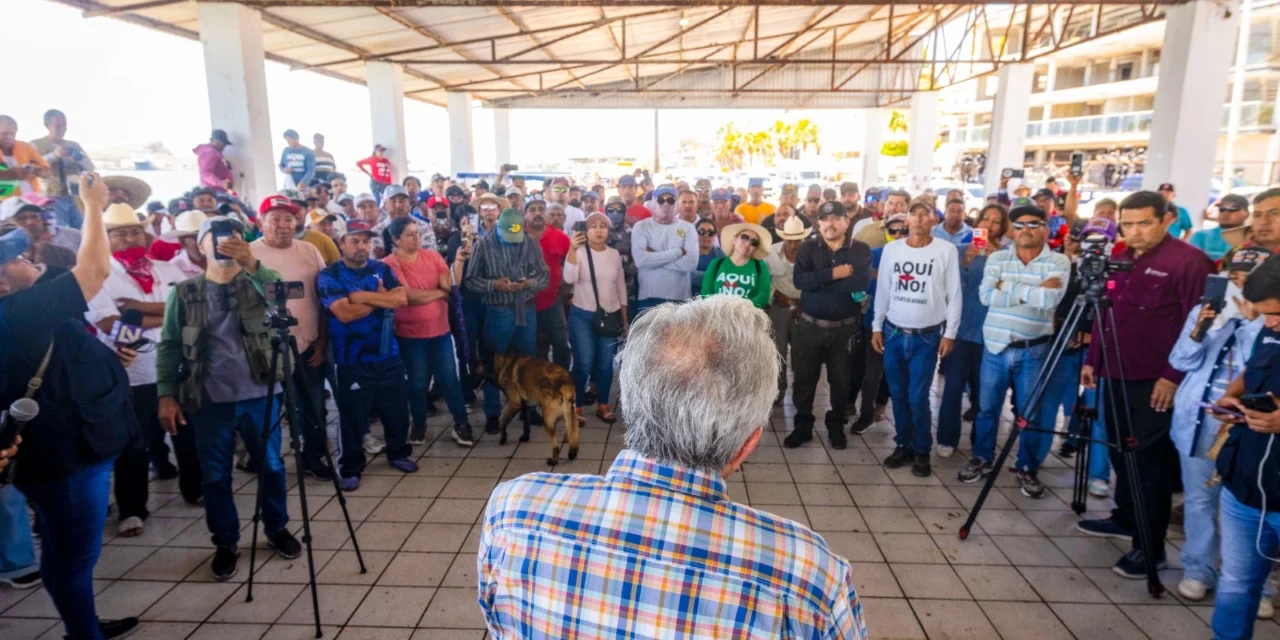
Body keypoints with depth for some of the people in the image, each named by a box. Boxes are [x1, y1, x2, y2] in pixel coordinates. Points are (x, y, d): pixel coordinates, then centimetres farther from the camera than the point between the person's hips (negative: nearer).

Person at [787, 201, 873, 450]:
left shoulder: (861, 250, -3)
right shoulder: (807, 248, 0)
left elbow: (861, 282, -20)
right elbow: (799, 280, -16)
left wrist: (817, 281, -17)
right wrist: (834, 274, -22)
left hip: (845, 328, 0)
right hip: (809, 326, 1)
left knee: (841, 380, 11)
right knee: (805, 379, 8)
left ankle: (836, 427, 30)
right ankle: (802, 427, 24)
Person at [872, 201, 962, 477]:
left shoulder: (946, 250, -4)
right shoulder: (891, 249, 3)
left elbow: (954, 294, -2)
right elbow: (882, 290, 8)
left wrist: (950, 333, -4)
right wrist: (877, 327, 6)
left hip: (927, 337, -3)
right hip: (893, 333, 3)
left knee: (917, 397, -3)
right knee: (898, 395, 10)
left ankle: (922, 451, 15)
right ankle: (903, 445, 25)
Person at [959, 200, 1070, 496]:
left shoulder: (1059, 262, -3)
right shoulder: (997, 258, 3)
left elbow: (1051, 299, -20)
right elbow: (986, 295, -13)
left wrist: (1009, 287, -13)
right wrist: (1032, 291, -16)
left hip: (1034, 350, -2)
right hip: (995, 345, 2)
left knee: (1031, 413, 7)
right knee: (987, 407, 11)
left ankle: (1027, 469, 24)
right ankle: (982, 459, 28)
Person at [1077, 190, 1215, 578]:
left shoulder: (1189, 261, -10)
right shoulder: (1117, 261, 13)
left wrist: (1175, 376, -17)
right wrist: (1092, 359, 15)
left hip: (1158, 383, -7)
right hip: (1116, 375, 7)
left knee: (1151, 462, -2)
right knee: (1120, 452, 17)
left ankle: (1150, 544, 8)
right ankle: (1125, 518, 33)